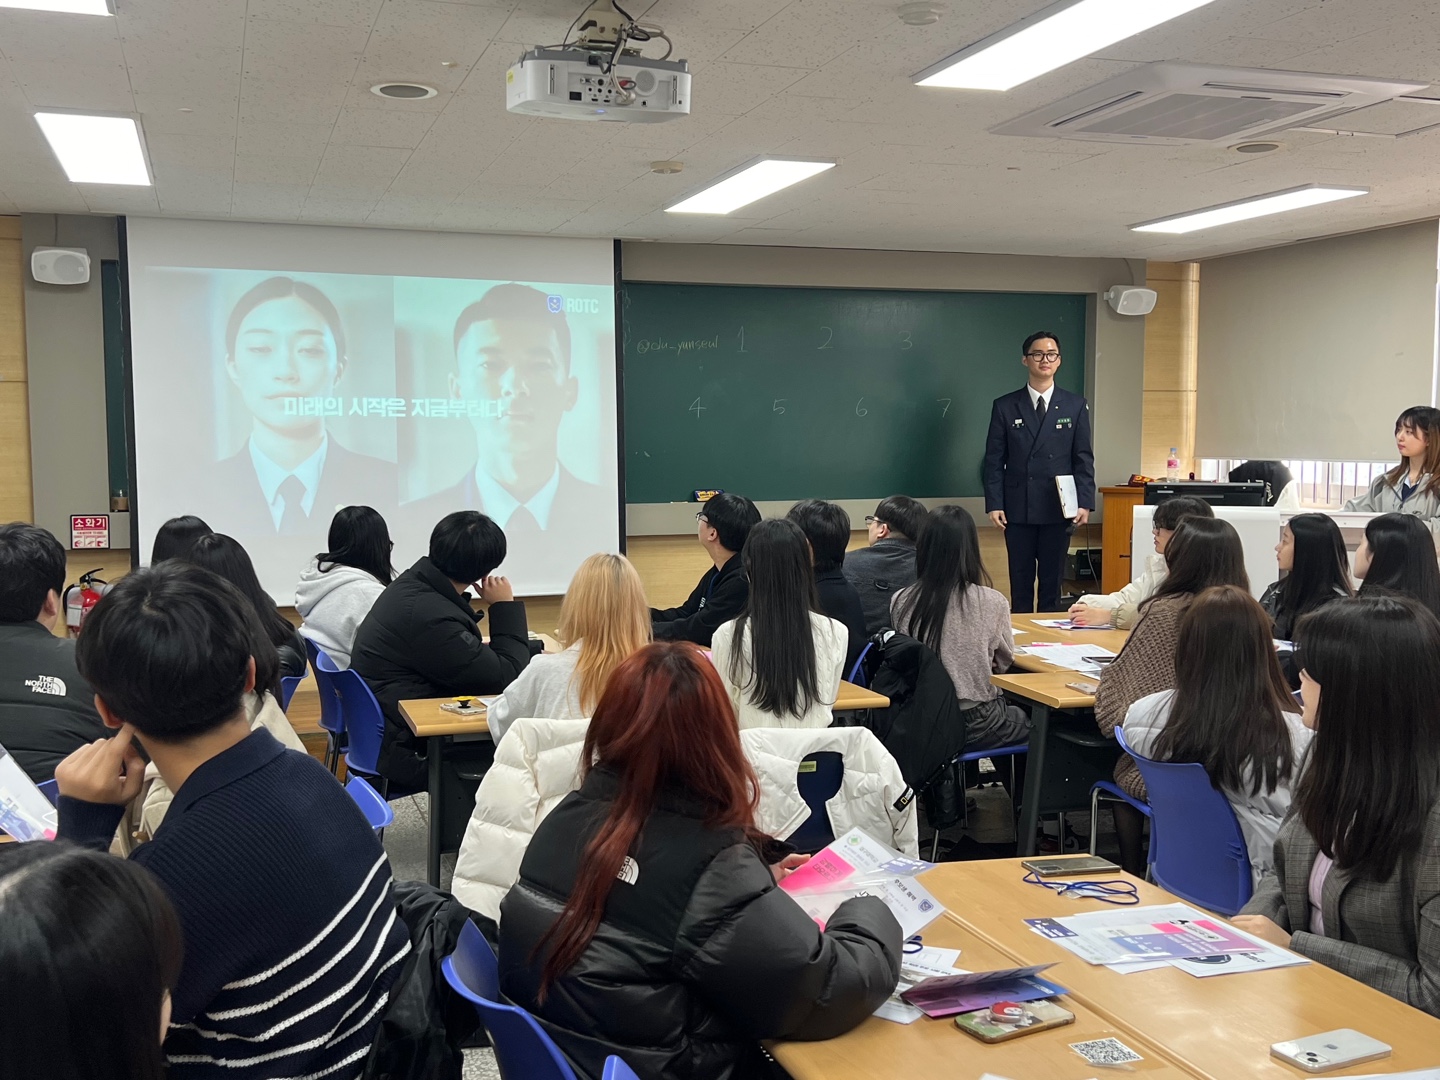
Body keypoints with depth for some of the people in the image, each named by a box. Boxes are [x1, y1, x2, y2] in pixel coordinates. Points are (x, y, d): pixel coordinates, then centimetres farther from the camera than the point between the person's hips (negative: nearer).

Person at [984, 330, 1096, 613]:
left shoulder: (1075, 406, 6)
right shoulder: (1005, 407, 4)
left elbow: (1084, 459, 4)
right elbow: (994, 460, 2)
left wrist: (1085, 503, -5)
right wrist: (993, 504, -6)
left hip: (1058, 510, 0)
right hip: (1018, 510, 0)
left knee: (1052, 582, 6)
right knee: (1020, 582, 5)